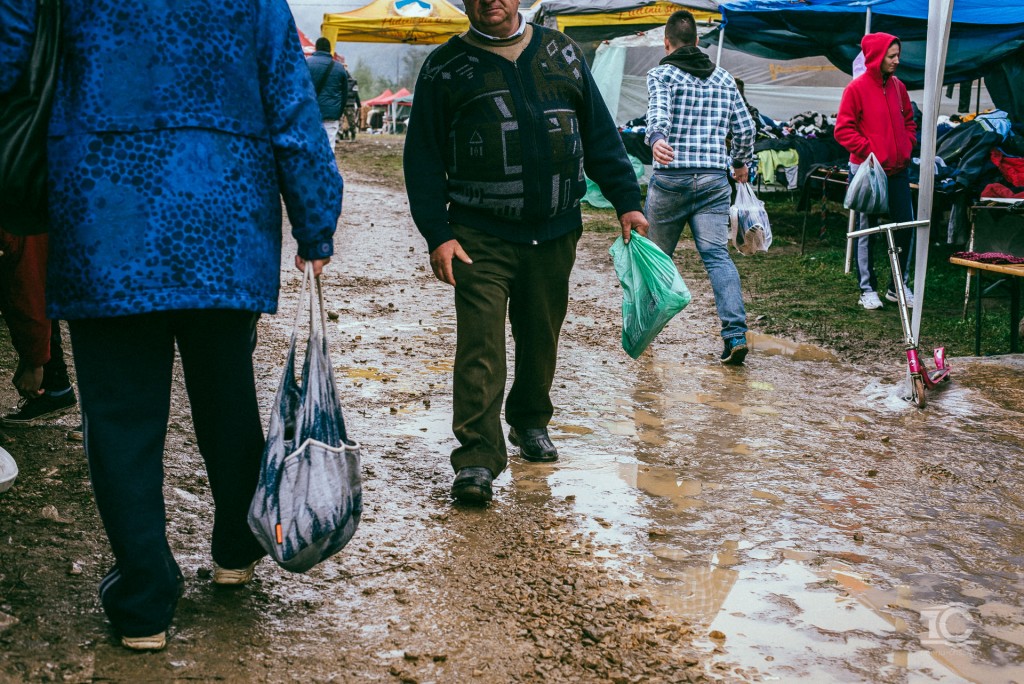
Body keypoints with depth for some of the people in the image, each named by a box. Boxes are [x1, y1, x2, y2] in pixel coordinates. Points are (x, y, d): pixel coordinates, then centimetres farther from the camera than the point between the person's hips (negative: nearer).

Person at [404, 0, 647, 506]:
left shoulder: (561, 54, 10)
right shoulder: (446, 67, 2)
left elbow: (600, 136, 13)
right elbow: (423, 158, -1)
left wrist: (627, 200, 5)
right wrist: (437, 234, -10)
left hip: (555, 234, 3)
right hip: (481, 238, -3)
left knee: (541, 339, 15)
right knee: (480, 346, -10)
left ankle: (530, 423, 37)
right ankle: (476, 458, -8)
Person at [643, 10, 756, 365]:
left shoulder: (661, 73, 2)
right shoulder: (723, 78, 16)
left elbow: (659, 109, -20)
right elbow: (745, 127, 16)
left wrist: (656, 138, -39)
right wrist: (741, 163, 32)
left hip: (671, 177, -3)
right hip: (714, 179, 3)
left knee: (656, 254, 13)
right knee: (717, 254, -3)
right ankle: (736, 333, -16)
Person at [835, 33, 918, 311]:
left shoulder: (898, 86, 8)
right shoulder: (857, 88, -9)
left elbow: (909, 121, 20)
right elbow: (843, 130, -9)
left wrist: (907, 147, 5)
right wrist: (868, 151, -15)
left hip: (897, 170, 6)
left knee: (905, 225, 6)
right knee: (867, 230, 3)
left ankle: (899, 286, 18)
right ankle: (867, 290, 13)